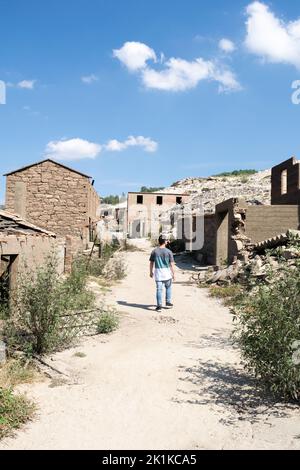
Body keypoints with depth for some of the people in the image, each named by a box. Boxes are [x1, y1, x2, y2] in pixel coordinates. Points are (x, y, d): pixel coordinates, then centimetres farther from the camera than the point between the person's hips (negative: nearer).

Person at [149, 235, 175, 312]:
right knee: (168, 287, 18)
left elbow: (151, 263, 4)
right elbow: (171, 264, -7)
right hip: (167, 273, -1)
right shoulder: (168, 252, -8)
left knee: (159, 289, 3)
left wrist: (151, 272, 17)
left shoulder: (154, 251, -1)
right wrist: (173, 274, 1)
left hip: (158, 273, 1)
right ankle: (168, 303, 22)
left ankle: (159, 305, 1)